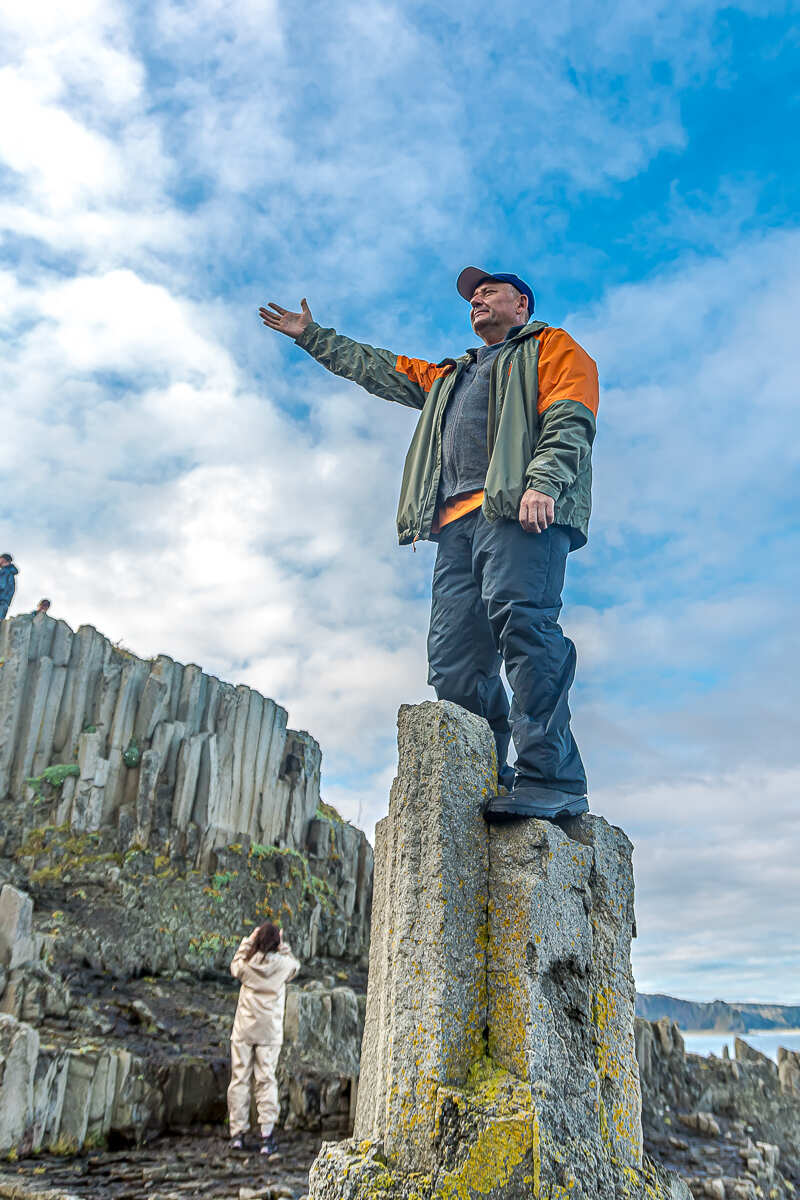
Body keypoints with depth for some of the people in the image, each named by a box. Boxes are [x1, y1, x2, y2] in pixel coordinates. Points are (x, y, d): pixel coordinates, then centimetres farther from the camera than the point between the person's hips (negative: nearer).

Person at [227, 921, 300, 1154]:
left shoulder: (246, 964, -6)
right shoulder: (283, 964, -8)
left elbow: (234, 967, 18)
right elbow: (295, 966, 16)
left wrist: (247, 941, 15)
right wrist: (283, 946, 12)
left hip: (243, 1031, 1)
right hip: (270, 1032, -1)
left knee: (239, 1079, 9)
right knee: (266, 1081, 4)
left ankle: (237, 1133, 14)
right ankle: (266, 1135, 0)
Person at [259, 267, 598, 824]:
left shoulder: (552, 348, 18)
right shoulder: (449, 376, 41)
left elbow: (570, 420, 1)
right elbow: (378, 367, 47)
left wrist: (541, 482, -17)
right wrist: (313, 336, 48)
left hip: (521, 507, -7)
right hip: (458, 517, 7)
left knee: (522, 620, -27)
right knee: (454, 660, -8)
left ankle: (551, 778, -31)